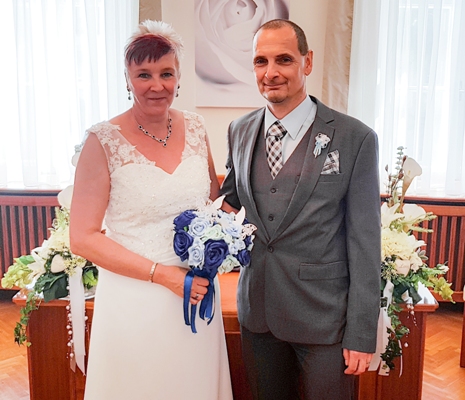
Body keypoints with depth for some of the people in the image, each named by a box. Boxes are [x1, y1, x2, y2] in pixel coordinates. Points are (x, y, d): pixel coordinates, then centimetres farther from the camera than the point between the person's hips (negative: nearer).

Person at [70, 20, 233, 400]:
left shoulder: (195, 128, 0)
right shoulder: (104, 141, -13)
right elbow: (83, 238, -12)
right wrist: (163, 274, -17)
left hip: (196, 292, 4)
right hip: (134, 300, -4)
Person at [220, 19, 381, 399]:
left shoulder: (355, 138, -11)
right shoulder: (239, 130, 3)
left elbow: (364, 242, -10)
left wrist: (362, 333, -10)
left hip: (324, 315, -4)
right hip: (257, 311, 4)